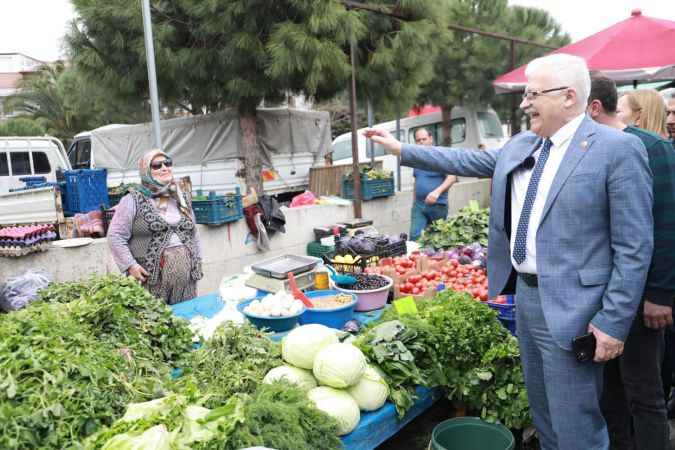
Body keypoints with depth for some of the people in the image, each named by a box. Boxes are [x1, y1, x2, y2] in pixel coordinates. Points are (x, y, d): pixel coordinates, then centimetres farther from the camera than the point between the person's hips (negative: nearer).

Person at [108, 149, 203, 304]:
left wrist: (197, 261, 13)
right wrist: (130, 265, -11)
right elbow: (115, 236, -3)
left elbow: (193, 232, 21)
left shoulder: (182, 198, 16)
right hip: (152, 278, -5)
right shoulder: (133, 200, -1)